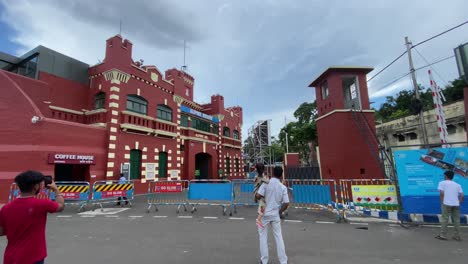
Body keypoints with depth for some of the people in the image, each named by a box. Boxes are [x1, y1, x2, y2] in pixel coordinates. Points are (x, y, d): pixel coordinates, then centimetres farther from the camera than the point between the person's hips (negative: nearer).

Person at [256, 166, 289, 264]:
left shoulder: (266, 183, -12)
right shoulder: (283, 187, -5)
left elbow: (258, 196, -21)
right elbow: (286, 203, -7)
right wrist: (280, 211, 9)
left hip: (264, 214, -2)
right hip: (275, 215, 2)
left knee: (263, 237, 11)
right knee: (278, 237, 15)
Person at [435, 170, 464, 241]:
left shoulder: (442, 183, 2)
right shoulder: (457, 185, 15)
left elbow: (442, 193, -9)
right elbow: (462, 196, 6)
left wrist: (442, 202, -1)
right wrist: (459, 203, 14)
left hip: (447, 204, -4)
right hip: (456, 204, 5)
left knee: (445, 219, -1)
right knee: (456, 220, 10)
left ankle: (443, 235, 1)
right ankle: (457, 236, 15)